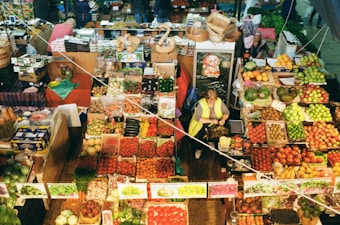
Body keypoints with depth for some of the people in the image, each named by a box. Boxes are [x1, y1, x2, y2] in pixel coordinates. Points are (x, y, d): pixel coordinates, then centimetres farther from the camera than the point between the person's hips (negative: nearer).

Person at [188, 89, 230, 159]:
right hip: (202, 123, -4)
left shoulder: (219, 101, -11)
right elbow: (197, 118, -26)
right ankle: (199, 149, 15)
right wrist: (211, 121, -33)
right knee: (198, 136, -21)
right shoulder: (201, 103, -22)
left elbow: (226, 112, -1)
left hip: (216, 124, 4)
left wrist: (223, 119, -24)